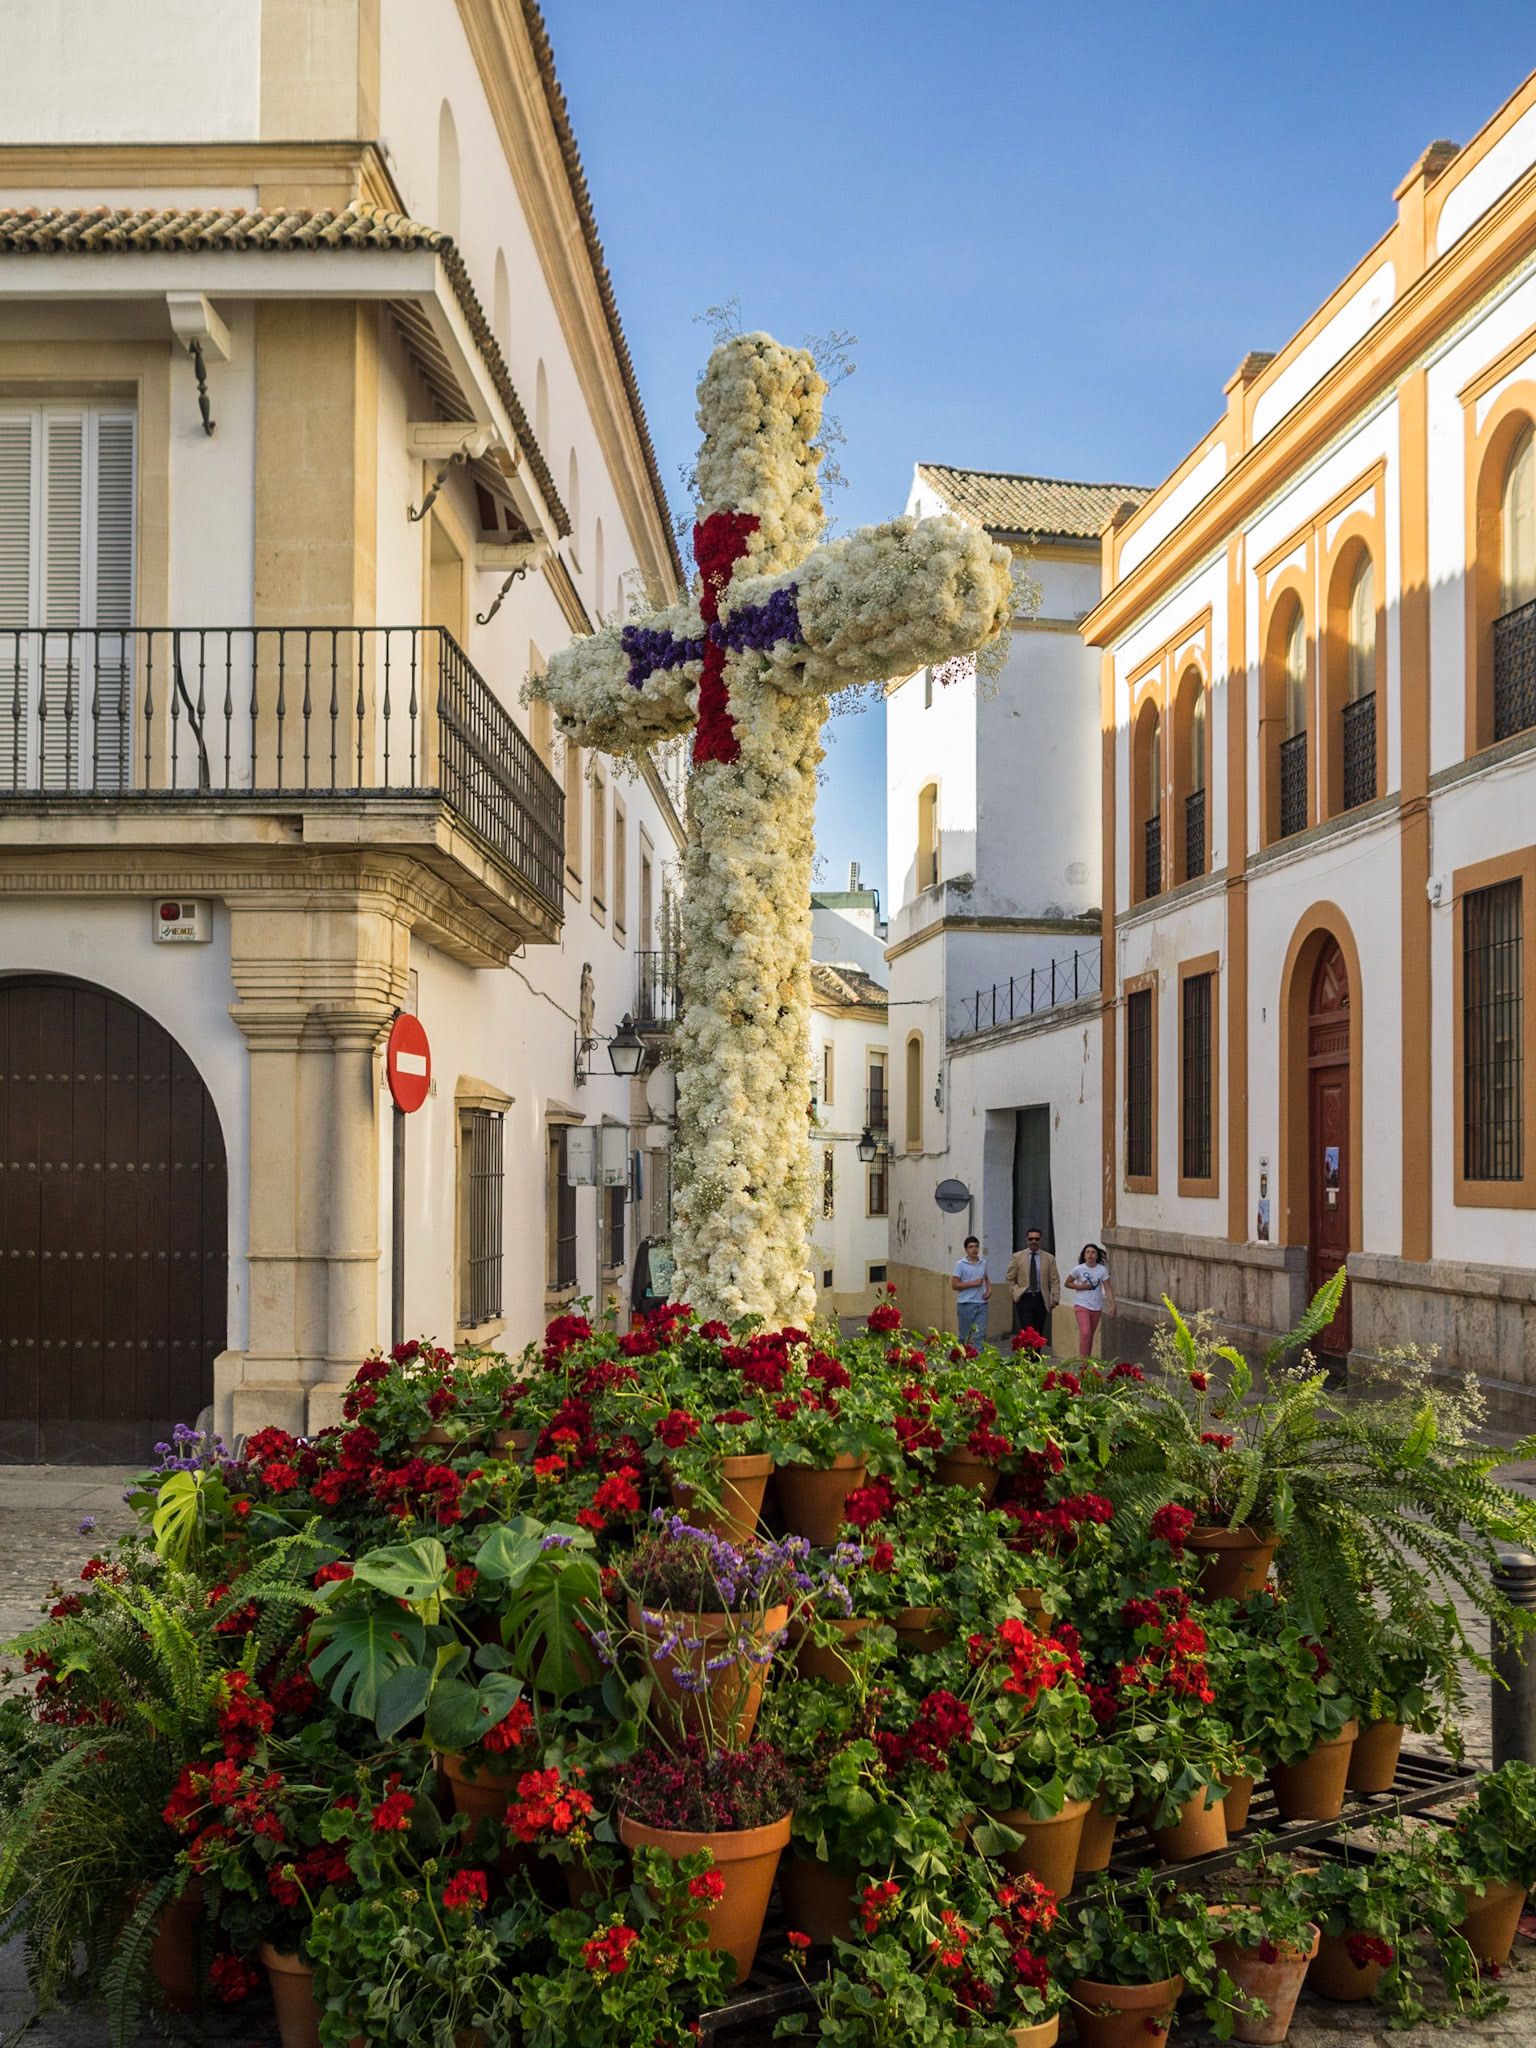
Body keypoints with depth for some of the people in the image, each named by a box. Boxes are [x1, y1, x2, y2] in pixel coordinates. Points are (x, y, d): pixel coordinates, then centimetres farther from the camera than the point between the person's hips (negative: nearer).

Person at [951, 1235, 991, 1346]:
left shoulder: (983, 1263, 12)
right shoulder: (960, 1264, -3)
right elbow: (954, 1285, -8)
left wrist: (989, 1289, 7)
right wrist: (973, 1283, -15)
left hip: (982, 1303, 4)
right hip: (966, 1303, -4)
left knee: (980, 1335, -4)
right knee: (964, 1335, 6)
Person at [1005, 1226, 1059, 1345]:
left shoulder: (1049, 1258, 8)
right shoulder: (1017, 1257, 6)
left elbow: (1055, 1281, 7)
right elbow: (1010, 1279, 9)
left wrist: (1055, 1299, -2)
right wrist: (1016, 1293, -2)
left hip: (1040, 1299, 2)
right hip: (1024, 1299, -2)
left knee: (1038, 1334, 4)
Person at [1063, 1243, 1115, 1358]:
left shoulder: (1102, 1270, -3)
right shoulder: (1078, 1269, -6)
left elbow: (1108, 1289, -2)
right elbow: (1067, 1283, 6)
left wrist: (1112, 1305, -10)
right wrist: (1080, 1287, -11)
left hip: (1096, 1308, 2)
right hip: (1082, 1306, -2)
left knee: (1090, 1335, 11)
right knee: (1085, 1333, -18)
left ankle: (1088, 1358, 26)